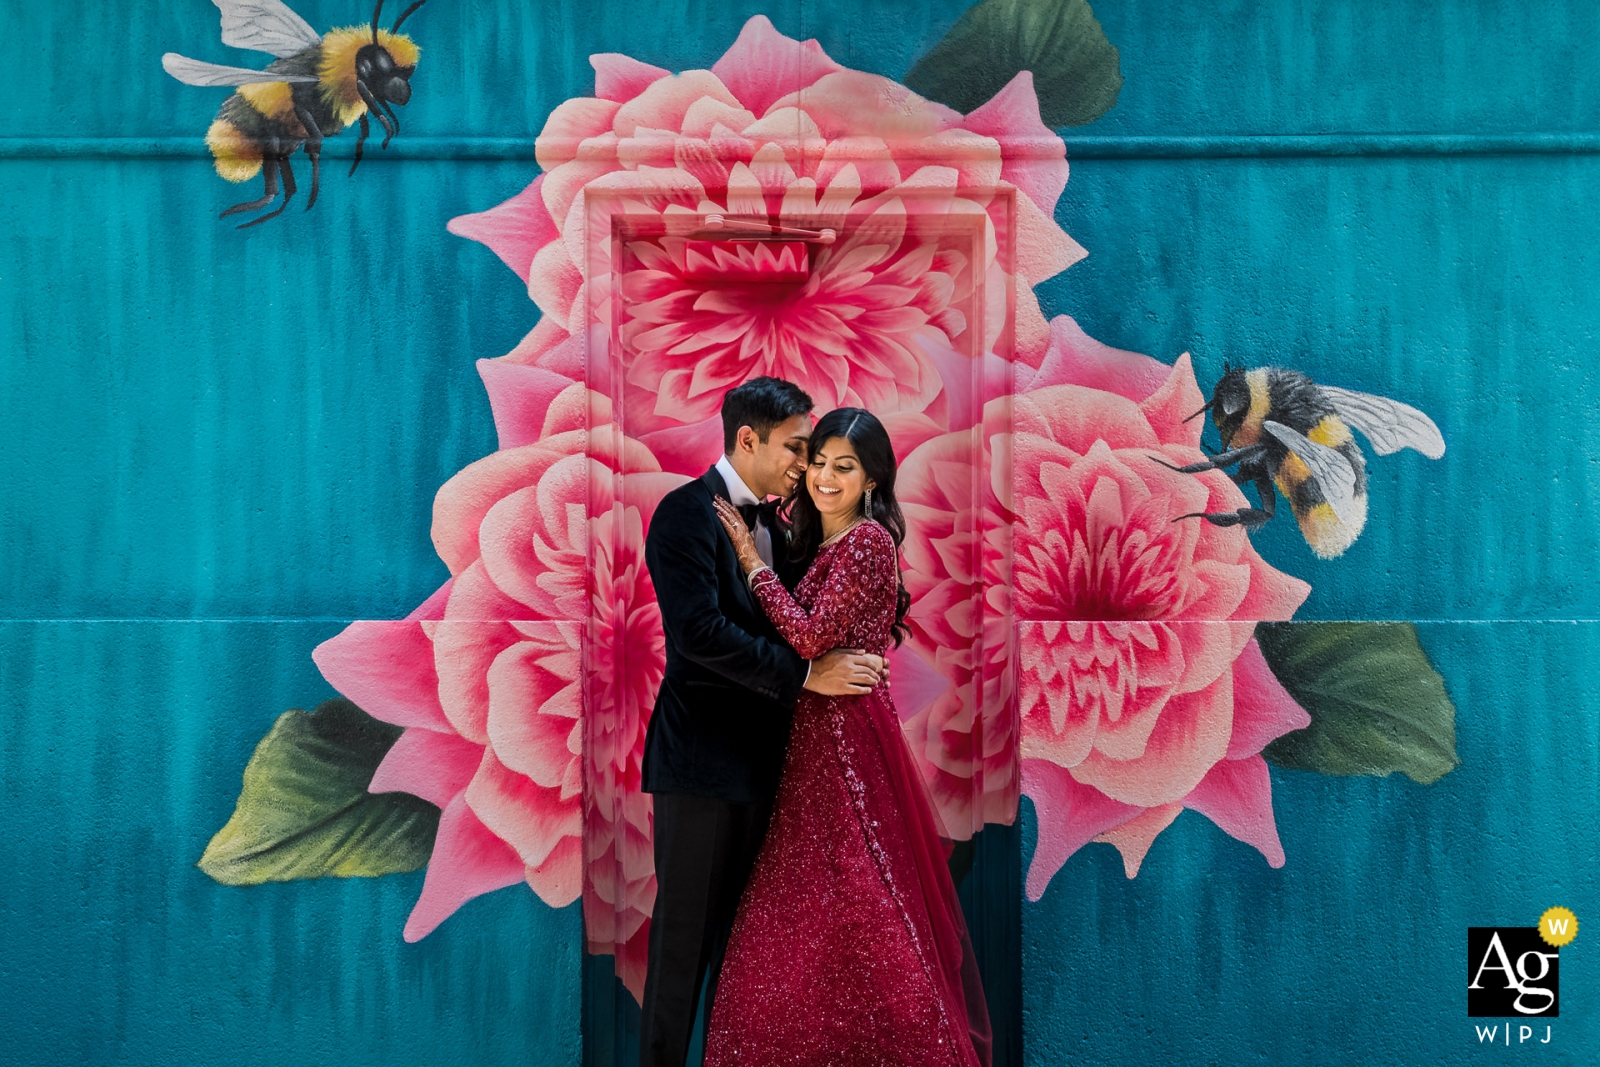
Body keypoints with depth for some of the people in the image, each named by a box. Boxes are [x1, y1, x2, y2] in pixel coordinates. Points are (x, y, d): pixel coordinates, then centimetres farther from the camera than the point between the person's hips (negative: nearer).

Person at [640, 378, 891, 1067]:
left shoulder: (771, 523, 13)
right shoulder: (687, 512, -12)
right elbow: (699, 630, -23)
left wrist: (852, 651, 2)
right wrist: (805, 673, -20)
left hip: (759, 760, 8)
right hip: (702, 758, -8)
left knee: (743, 930, 16)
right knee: (685, 934, 4)